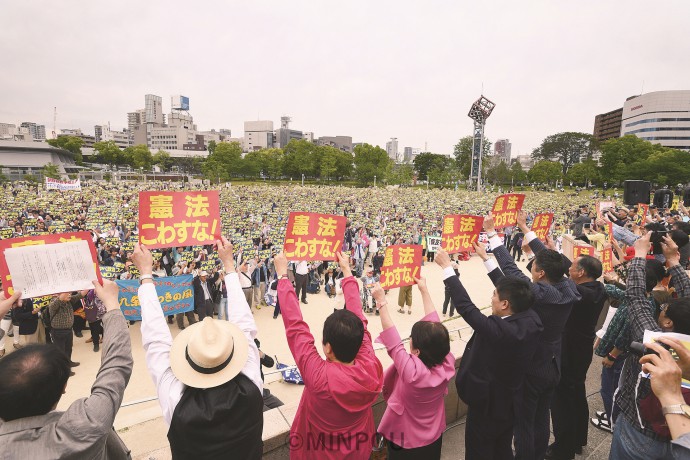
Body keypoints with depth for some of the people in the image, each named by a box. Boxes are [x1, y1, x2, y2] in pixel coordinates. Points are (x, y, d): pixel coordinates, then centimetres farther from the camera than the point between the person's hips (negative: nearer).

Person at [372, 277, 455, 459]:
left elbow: (393, 342, -31)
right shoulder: (447, 364, -24)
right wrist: (424, 290, -8)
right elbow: (435, 326, -15)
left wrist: (382, 301, -28)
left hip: (406, 442, -4)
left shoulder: (413, 371, -38)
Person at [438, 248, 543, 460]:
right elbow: (514, 276, -9)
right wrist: (495, 238, -2)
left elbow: (465, 307, -30)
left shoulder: (499, 330, -37)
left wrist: (447, 267, -23)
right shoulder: (532, 320, -16)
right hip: (511, 402, 7)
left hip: (487, 403, -7)